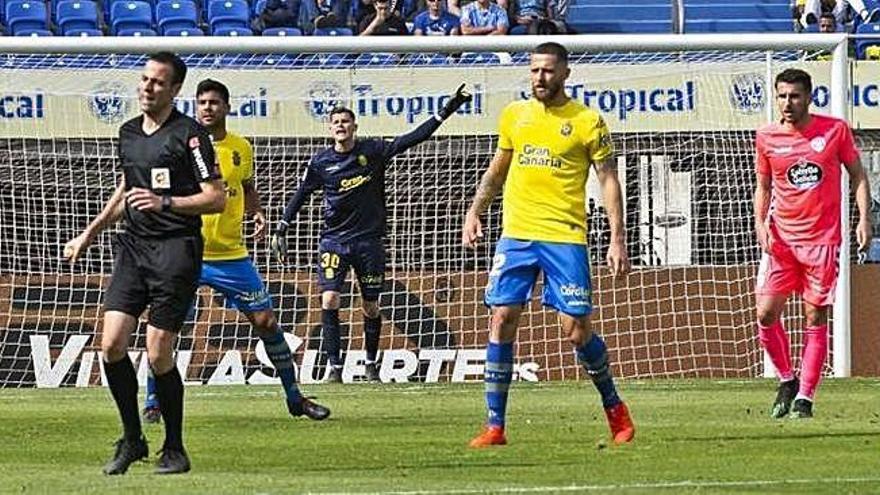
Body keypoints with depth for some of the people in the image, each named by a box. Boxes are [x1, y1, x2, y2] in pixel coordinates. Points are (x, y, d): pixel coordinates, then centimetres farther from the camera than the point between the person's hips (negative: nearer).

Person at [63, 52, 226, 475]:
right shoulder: (128, 132, 15)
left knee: (158, 353, -8)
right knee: (111, 344, -5)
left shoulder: (189, 134, -6)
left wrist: (164, 203, -19)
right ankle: (132, 439, 11)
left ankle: (174, 450, 7)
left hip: (175, 248, -6)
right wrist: (90, 233, 31)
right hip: (133, 245, 6)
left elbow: (216, 199, -9)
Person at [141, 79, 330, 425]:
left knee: (266, 321, 4)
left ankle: (294, 397, 16)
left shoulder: (241, 148, 6)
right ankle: (153, 401, 4)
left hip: (231, 254, 3)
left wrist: (258, 214, 3)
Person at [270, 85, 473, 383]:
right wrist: (281, 229, 8)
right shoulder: (321, 162, 0)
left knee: (371, 307, 7)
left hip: (369, 240, 0)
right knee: (329, 299, -14)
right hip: (334, 240, 0)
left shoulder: (373, 152, -3)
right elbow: (301, 194, 11)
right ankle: (334, 367, -9)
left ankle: (371, 364, 25)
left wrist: (445, 113, -15)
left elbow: (412, 139, -7)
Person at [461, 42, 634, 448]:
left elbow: (608, 179, -1)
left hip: (565, 237, -4)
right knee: (501, 320, -4)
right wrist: (474, 212, 13)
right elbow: (497, 170, 23)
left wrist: (617, 239, -9)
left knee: (577, 330, -4)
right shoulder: (514, 116, 11)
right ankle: (494, 426, -1)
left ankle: (614, 409, 19)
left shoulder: (587, 121, -1)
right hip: (516, 234, 4)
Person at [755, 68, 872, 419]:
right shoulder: (767, 137, 1)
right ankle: (787, 380, 16)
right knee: (766, 314, -6)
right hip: (781, 239, 2)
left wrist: (864, 218, -5)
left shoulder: (835, 130, -3)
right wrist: (760, 223, -2)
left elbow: (858, 174, 6)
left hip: (822, 239, -2)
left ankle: (805, 397, 7)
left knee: (816, 318, -1)